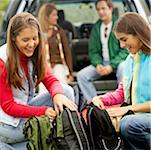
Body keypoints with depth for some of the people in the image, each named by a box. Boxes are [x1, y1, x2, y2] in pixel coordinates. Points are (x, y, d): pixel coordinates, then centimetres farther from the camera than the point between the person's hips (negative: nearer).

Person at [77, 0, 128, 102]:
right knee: (81, 75, -13)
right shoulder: (96, 27, 8)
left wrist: (112, 66, -20)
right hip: (102, 62, 5)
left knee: (122, 68, -38)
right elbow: (93, 50, 10)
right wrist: (98, 64, -12)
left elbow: (125, 50, -10)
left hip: (118, 62, -5)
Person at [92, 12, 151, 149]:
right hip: (136, 117, 8)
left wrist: (129, 108, -16)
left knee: (128, 124, -35)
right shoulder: (131, 59, 19)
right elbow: (122, 92, 24)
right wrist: (101, 99, 5)